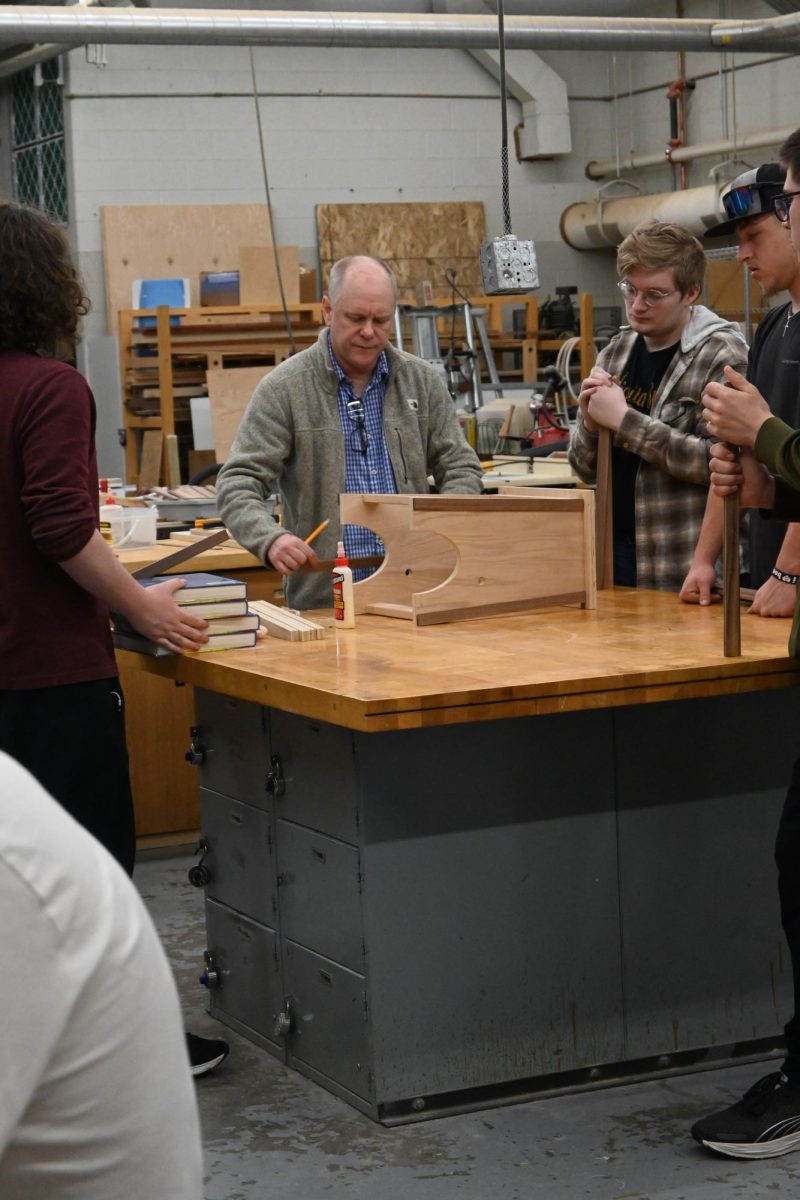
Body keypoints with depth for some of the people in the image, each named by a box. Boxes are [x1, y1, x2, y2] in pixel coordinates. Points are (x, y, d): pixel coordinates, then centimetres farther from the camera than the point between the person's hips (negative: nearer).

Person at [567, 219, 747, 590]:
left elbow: (719, 462, -20)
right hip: (613, 554, 6)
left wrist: (624, 420, -18)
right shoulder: (617, 350, 10)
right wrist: (590, 422, -7)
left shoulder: (721, 356, -9)